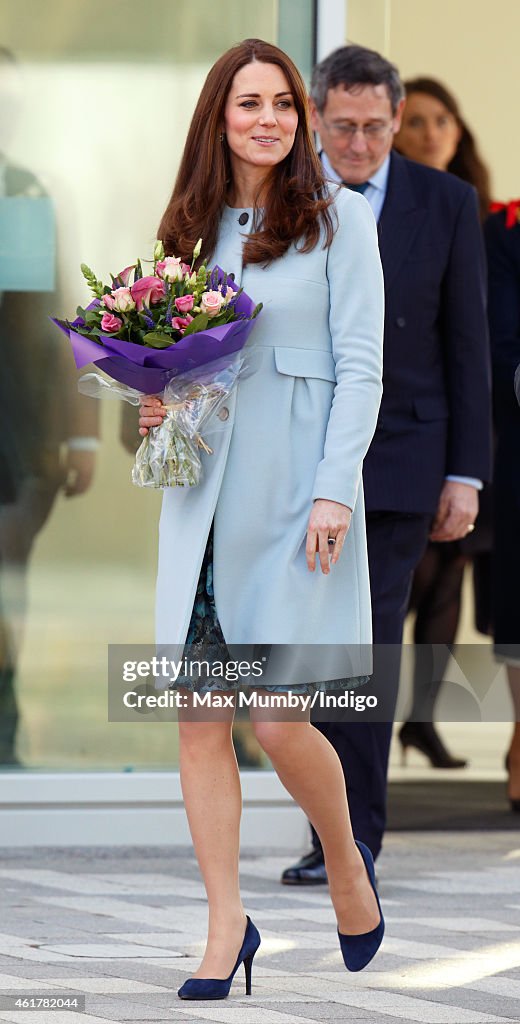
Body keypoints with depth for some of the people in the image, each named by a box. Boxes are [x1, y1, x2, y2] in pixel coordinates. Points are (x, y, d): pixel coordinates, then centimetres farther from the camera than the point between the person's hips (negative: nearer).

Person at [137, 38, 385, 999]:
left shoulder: (337, 218, 0)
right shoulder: (191, 228, 13)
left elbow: (359, 367, -4)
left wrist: (335, 490, -13)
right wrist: (156, 409, 0)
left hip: (293, 496, -4)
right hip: (202, 500, 5)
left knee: (280, 720, -8)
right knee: (199, 719, -1)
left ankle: (346, 863, 20)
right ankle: (227, 928, 5)